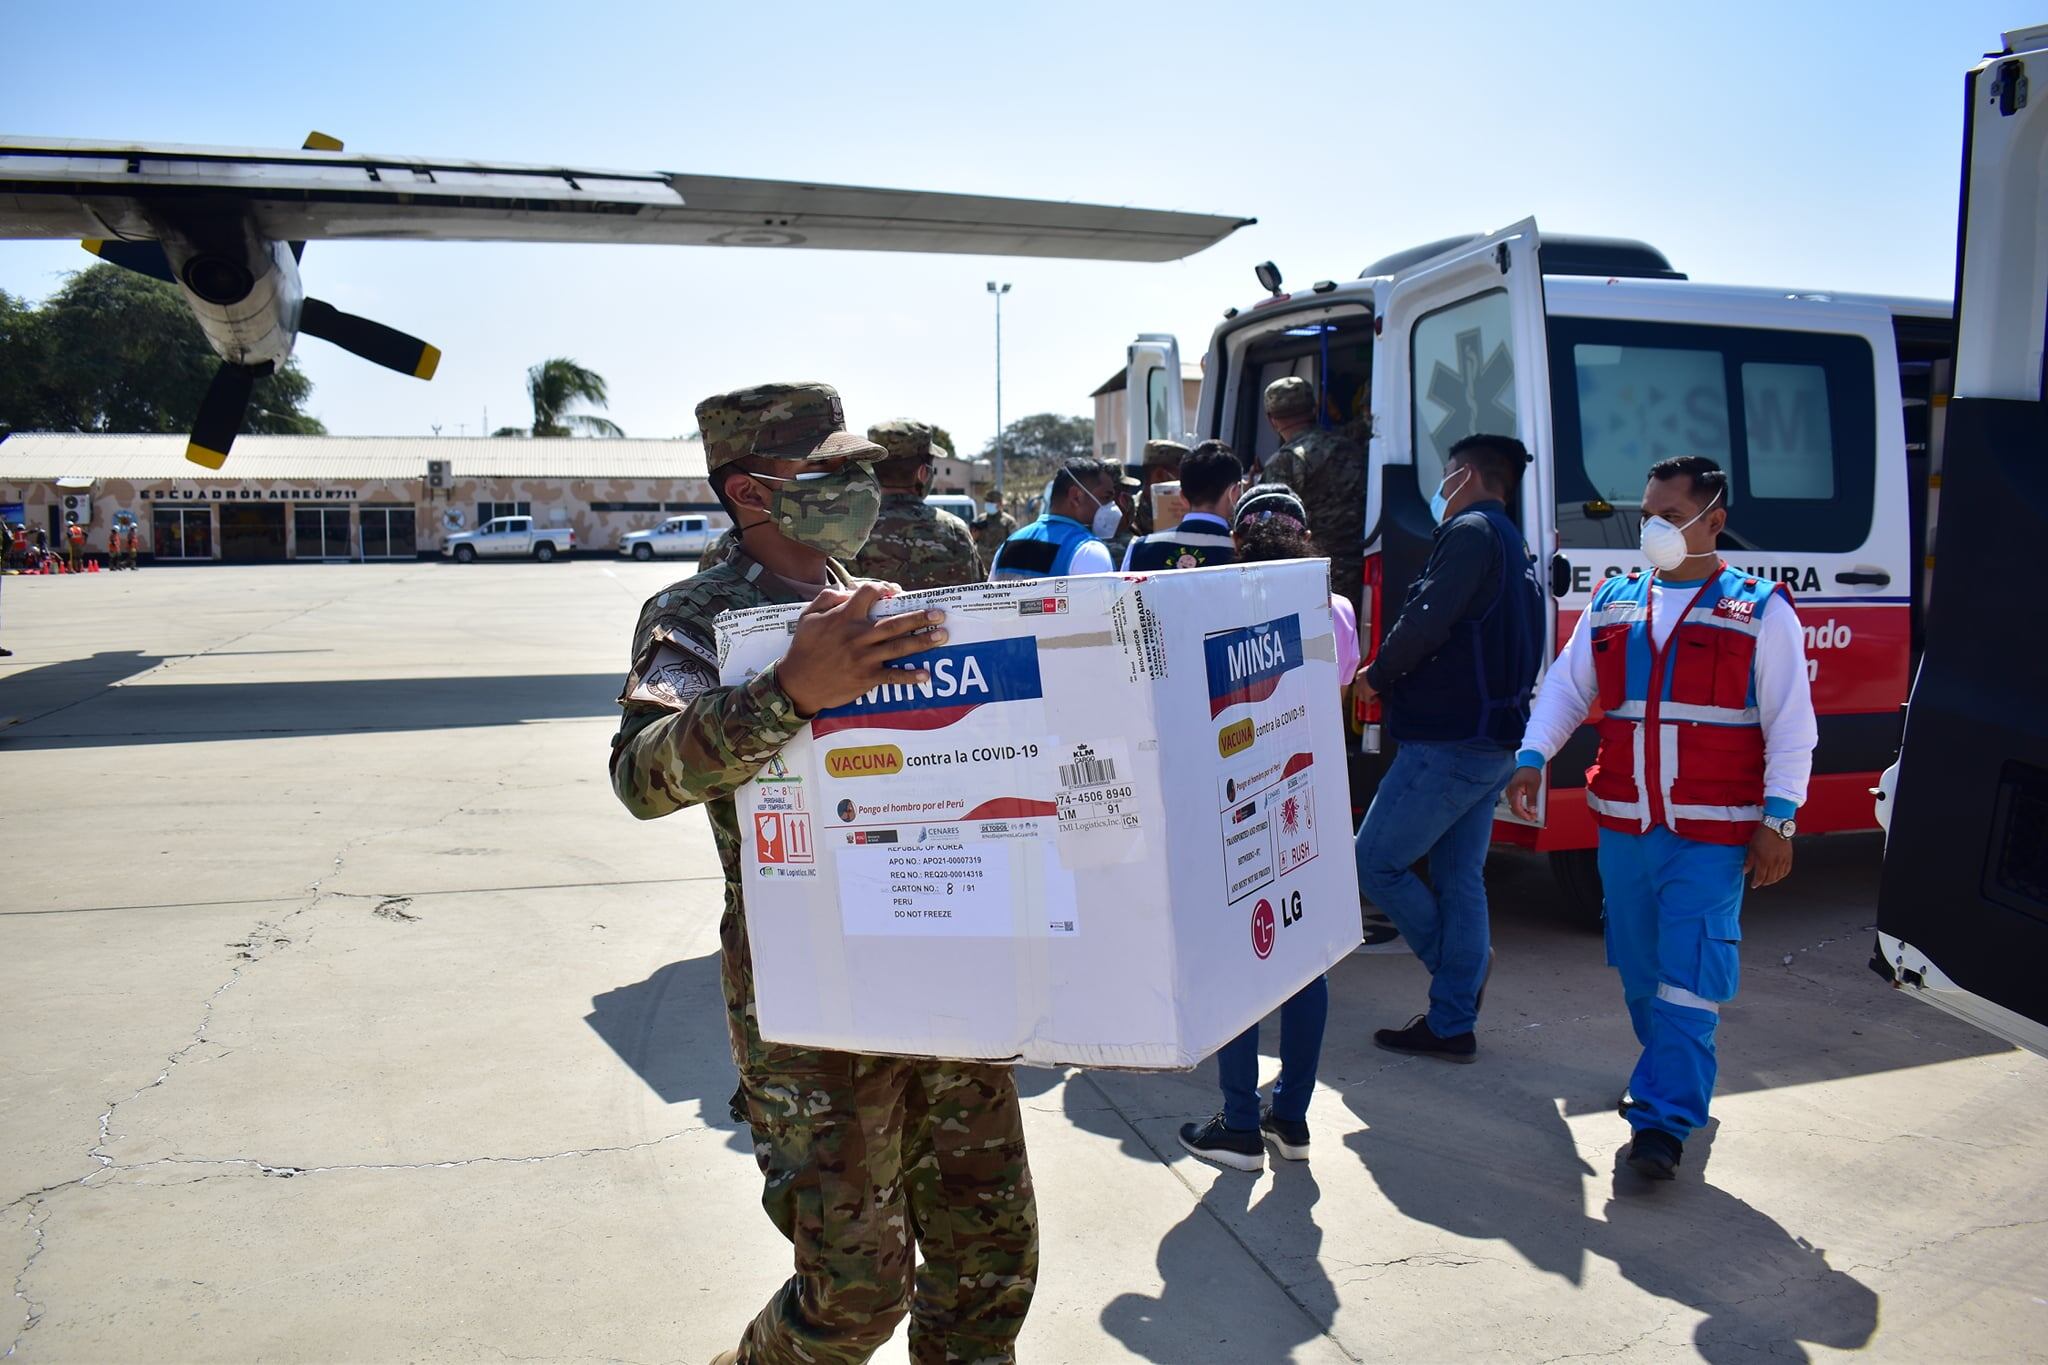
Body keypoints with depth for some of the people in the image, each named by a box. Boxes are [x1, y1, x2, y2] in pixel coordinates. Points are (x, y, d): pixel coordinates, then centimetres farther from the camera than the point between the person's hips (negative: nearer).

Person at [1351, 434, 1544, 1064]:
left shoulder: (1470, 532, -10)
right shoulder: (1517, 549, 21)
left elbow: (1429, 618, -21)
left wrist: (1378, 674, -5)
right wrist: (1397, 676, 15)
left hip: (1450, 740, -10)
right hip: (1494, 742, 10)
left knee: (1374, 861, -1)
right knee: (1460, 878, 11)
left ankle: (1457, 962, 14)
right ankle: (1452, 1025, 16)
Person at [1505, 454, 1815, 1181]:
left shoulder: (1761, 610, -1)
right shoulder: (1613, 603, 10)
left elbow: (1790, 723, -2)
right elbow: (1565, 686, 10)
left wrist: (1778, 818, -9)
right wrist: (1533, 756, -7)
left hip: (1711, 835, -4)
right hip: (1623, 826, 5)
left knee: (1688, 979, -8)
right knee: (1638, 971, 15)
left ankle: (1664, 1120, -3)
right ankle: (1674, 1074, 36)